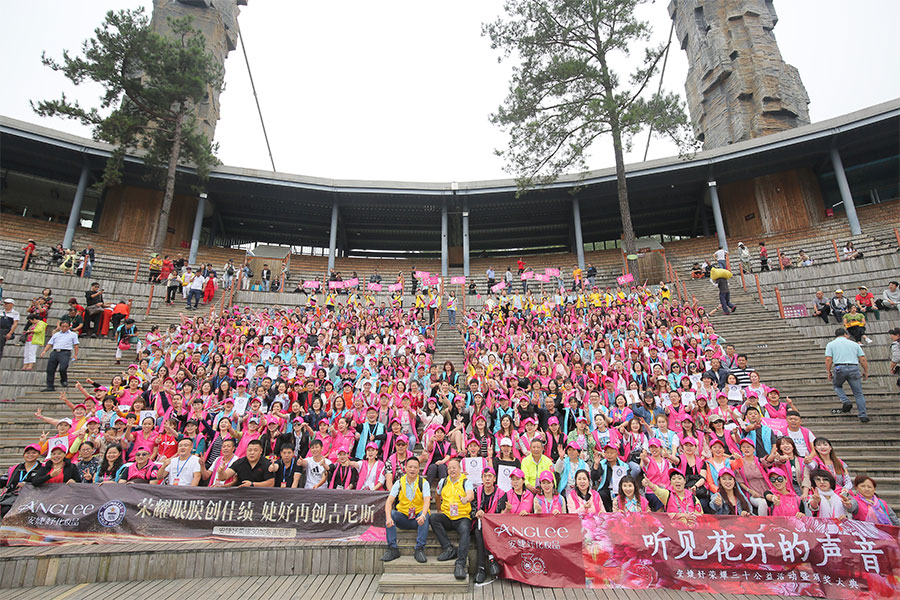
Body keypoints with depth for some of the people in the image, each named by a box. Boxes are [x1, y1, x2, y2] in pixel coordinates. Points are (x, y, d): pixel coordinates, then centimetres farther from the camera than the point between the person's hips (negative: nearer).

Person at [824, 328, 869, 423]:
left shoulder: (831, 344, 10)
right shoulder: (854, 344, 16)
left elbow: (828, 360, 0)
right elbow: (863, 359, 9)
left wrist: (829, 372, 7)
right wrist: (866, 372, 18)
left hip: (839, 368, -2)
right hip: (854, 368, 2)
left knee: (837, 386, 25)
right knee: (858, 393, 10)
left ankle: (845, 402, 1)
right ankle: (863, 416, 9)